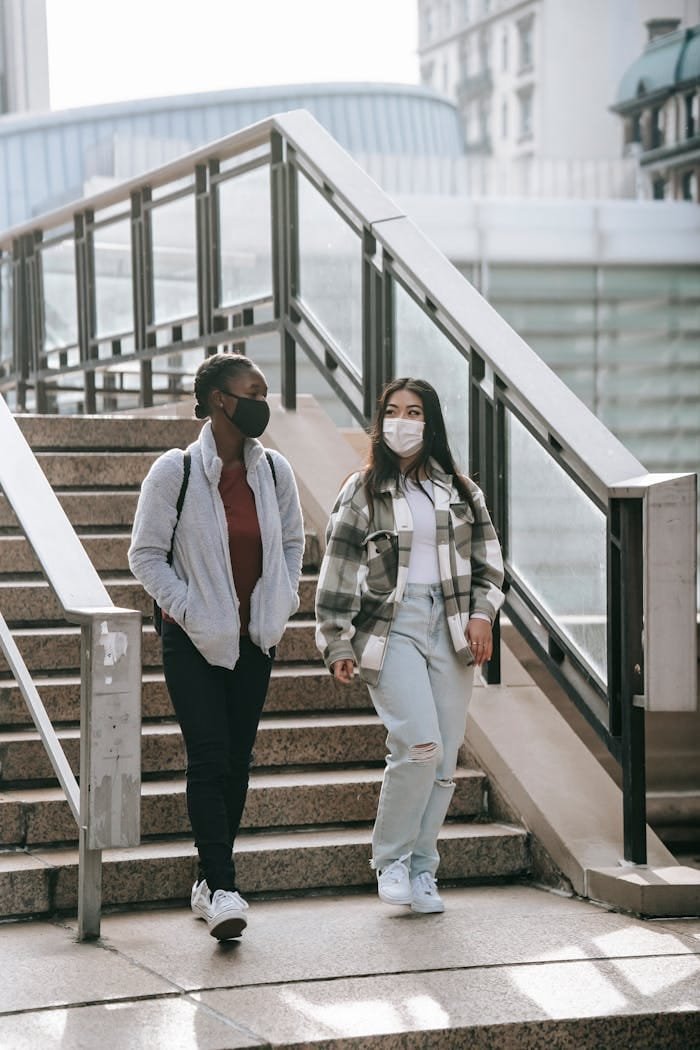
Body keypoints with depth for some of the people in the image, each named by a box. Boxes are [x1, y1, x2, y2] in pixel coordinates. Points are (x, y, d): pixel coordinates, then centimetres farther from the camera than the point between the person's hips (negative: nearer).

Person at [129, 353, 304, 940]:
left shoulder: (274, 470, 1)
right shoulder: (175, 472, -11)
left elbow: (293, 540, 16)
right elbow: (145, 554, -5)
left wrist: (282, 601, 5)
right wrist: (188, 608, -12)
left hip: (255, 638, 5)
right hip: (195, 640, -5)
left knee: (238, 759, 8)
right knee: (208, 759, -11)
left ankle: (211, 879, 20)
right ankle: (222, 889, -11)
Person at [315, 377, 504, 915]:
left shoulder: (461, 491, 13)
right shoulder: (363, 491, 4)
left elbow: (488, 558, 16)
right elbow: (339, 570, 2)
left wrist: (482, 614, 1)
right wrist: (338, 644, -2)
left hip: (450, 628, 4)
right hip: (391, 627, -4)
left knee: (444, 762, 1)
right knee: (419, 744, -19)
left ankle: (421, 871, 13)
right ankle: (391, 860, -1)